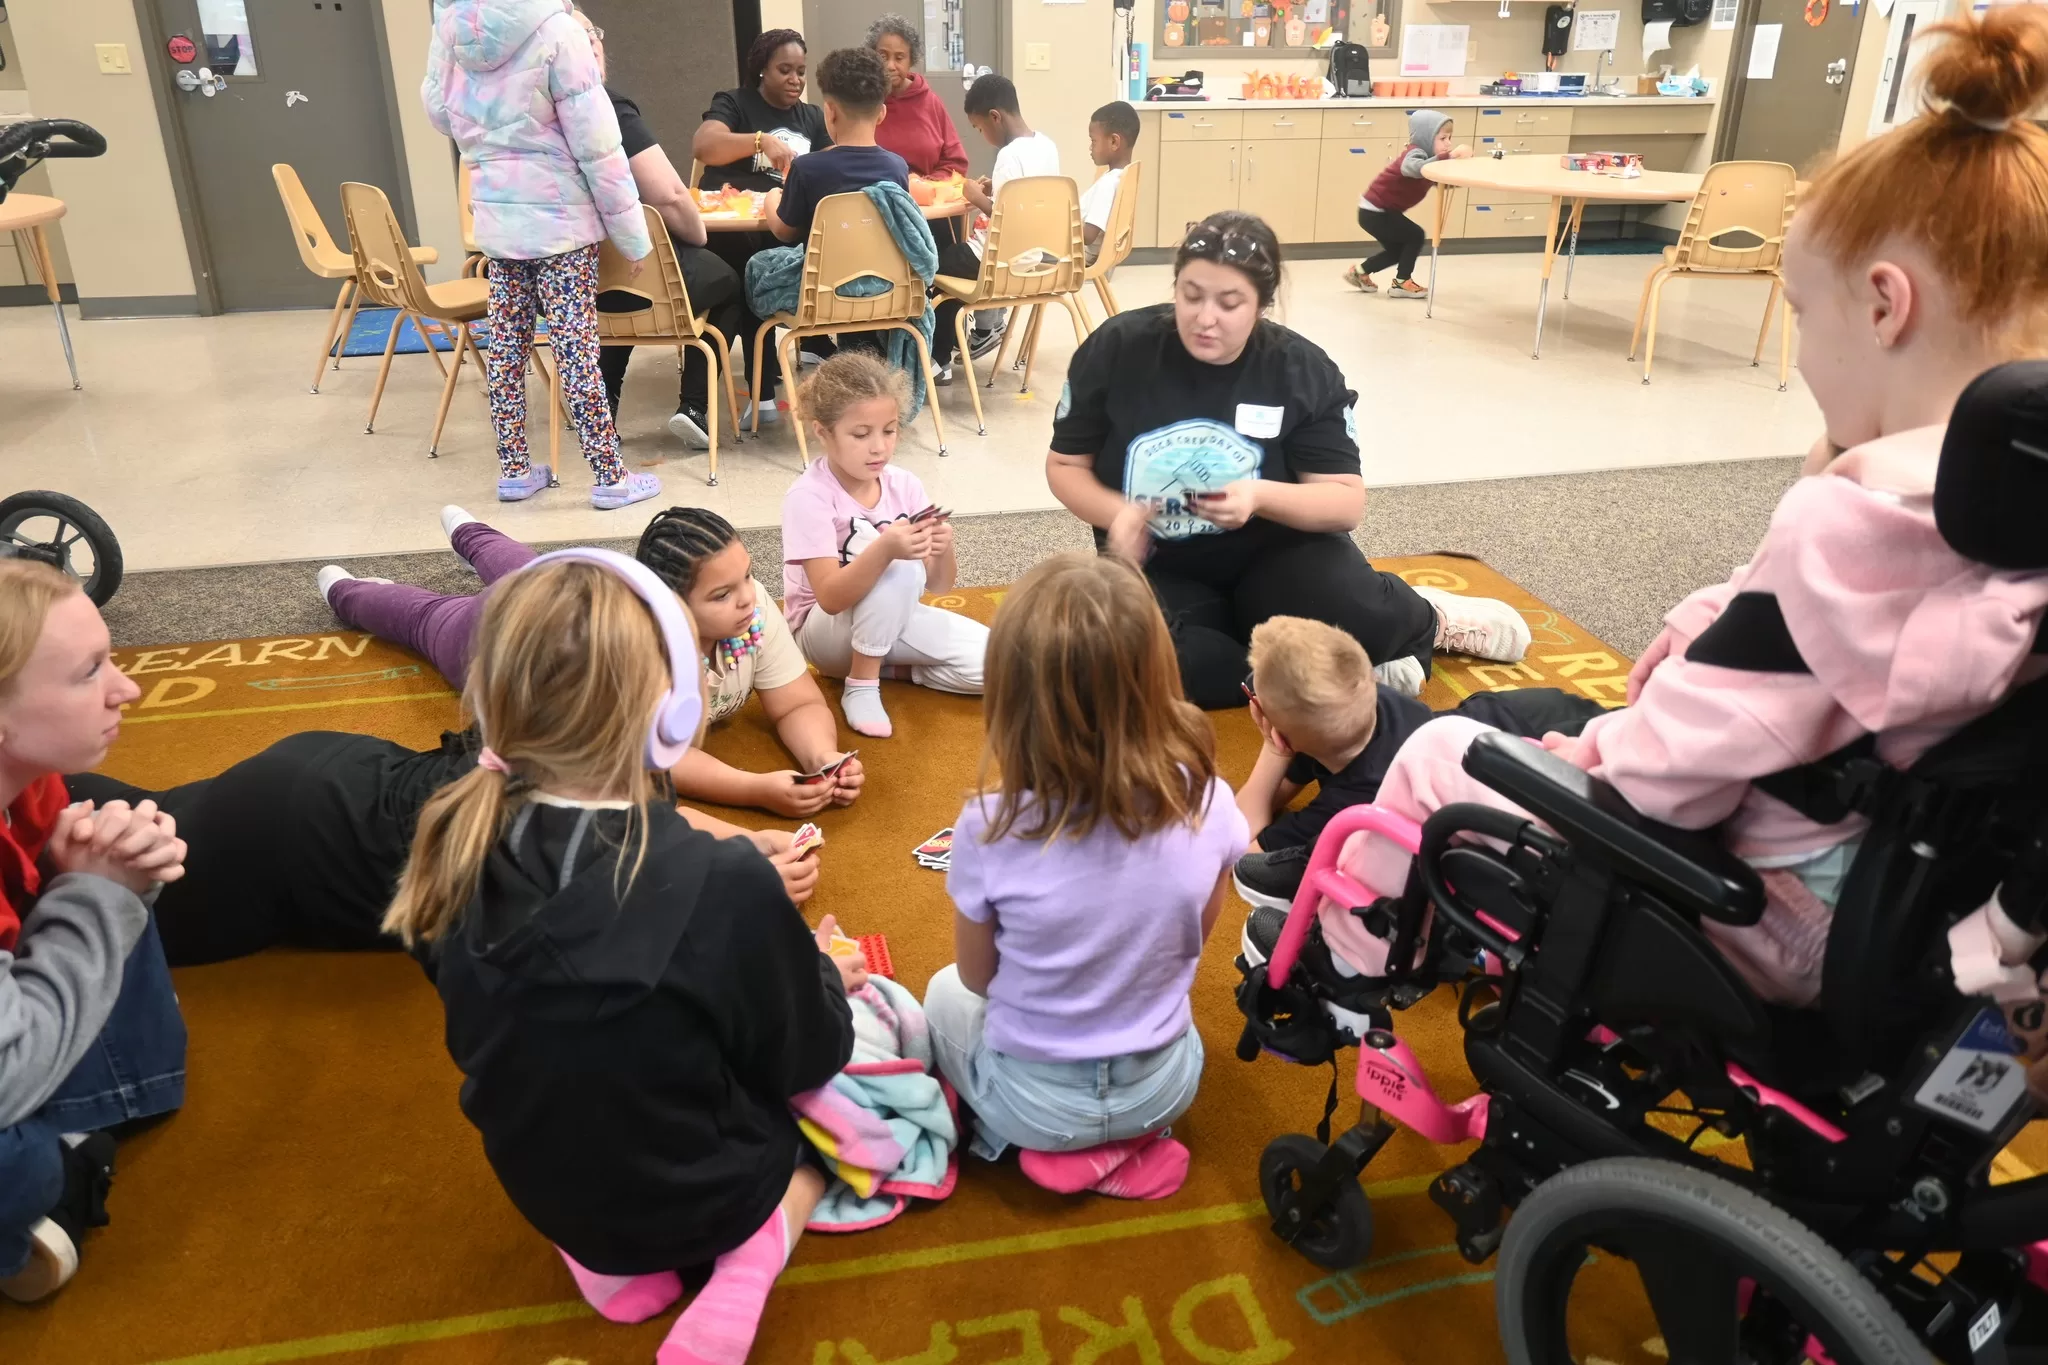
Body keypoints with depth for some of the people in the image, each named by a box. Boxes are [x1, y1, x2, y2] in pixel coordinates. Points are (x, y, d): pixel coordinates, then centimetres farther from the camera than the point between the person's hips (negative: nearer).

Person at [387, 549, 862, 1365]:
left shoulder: (455, 851, -18)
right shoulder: (725, 887, -34)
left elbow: (482, 1040, 1)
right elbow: (809, 1060, -16)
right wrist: (818, 972, 5)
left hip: (544, 1193, 5)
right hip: (700, 1196, -4)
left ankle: (606, 1254, 12)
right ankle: (752, 1253, -1)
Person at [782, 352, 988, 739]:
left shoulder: (904, 485, -7)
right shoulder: (808, 497, -21)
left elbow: (939, 585, -6)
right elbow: (831, 598, -30)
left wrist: (943, 551, -29)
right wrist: (885, 549, -46)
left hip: (893, 618, 5)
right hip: (826, 631, -5)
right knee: (901, 569, -34)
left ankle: (883, 664, 6)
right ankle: (861, 687, -17)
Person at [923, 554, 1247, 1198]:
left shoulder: (991, 827, -28)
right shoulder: (1205, 801, -22)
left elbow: (977, 978, -9)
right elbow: (1192, 944, -3)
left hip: (1034, 1101, -2)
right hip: (1166, 1084, 3)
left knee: (946, 992, 30)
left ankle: (1058, 1146, 11)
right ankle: (1133, 1135, 14)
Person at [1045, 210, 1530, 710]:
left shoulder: (1303, 370, -9)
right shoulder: (1115, 349, -11)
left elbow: (1347, 502, -9)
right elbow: (1065, 466, 0)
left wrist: (1260, 497, -29)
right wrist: (1117, 513, -22)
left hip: (1272, 552, 0)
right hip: (1159, 569, 1)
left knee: (1354, 612, -33)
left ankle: (1426, 621, 6)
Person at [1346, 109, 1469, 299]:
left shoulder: (1427, 157, 7)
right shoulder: (1415, 153, -23)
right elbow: (1418, 169, -49)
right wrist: (1449, 155, -55)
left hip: (1378, 210, 10)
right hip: (1374, 211, -10)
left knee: (1398, 249, 21)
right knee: (1415, 236, -8)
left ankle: (1359, 272, 33)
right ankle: (1401, 283, 1)